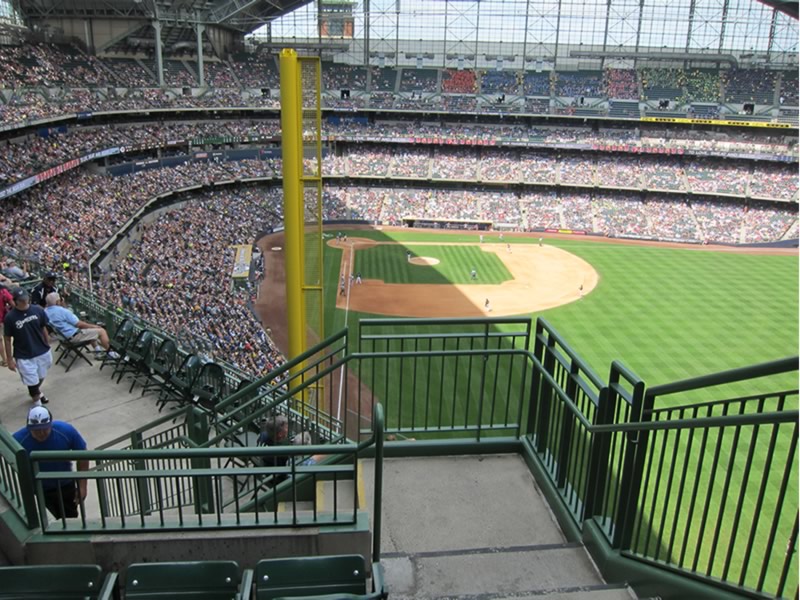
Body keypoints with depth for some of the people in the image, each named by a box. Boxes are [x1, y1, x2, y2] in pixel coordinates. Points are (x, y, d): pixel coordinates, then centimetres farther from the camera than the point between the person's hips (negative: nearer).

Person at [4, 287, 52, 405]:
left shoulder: (38, 310, -9)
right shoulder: (10, 317, -15)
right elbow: (7, 339, -7)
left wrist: (48, 347, 10)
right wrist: (10, 359, -5)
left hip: (42, 352, 3)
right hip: (24, 357, -3)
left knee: (41, 377, 22)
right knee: (32, 382, 2)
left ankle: (36, 392, 53)